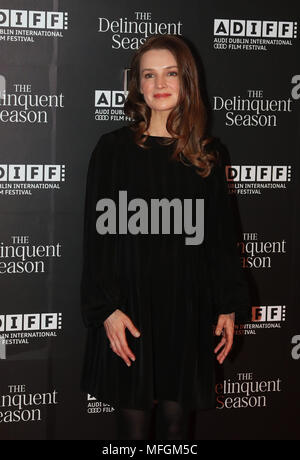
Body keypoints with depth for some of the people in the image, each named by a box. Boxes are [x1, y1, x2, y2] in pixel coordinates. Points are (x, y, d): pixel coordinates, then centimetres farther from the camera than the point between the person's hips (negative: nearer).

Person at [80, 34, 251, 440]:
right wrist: (106, 308, -10)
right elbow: (98, 234, -3)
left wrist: (229, 306, 2)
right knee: (134, 424, 5)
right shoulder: (114, 148, -1)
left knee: (177, 422, 9)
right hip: (131, 304, -2)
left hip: (188, 307, 2)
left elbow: (222, 236, 8)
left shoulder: (208, 154, 6)